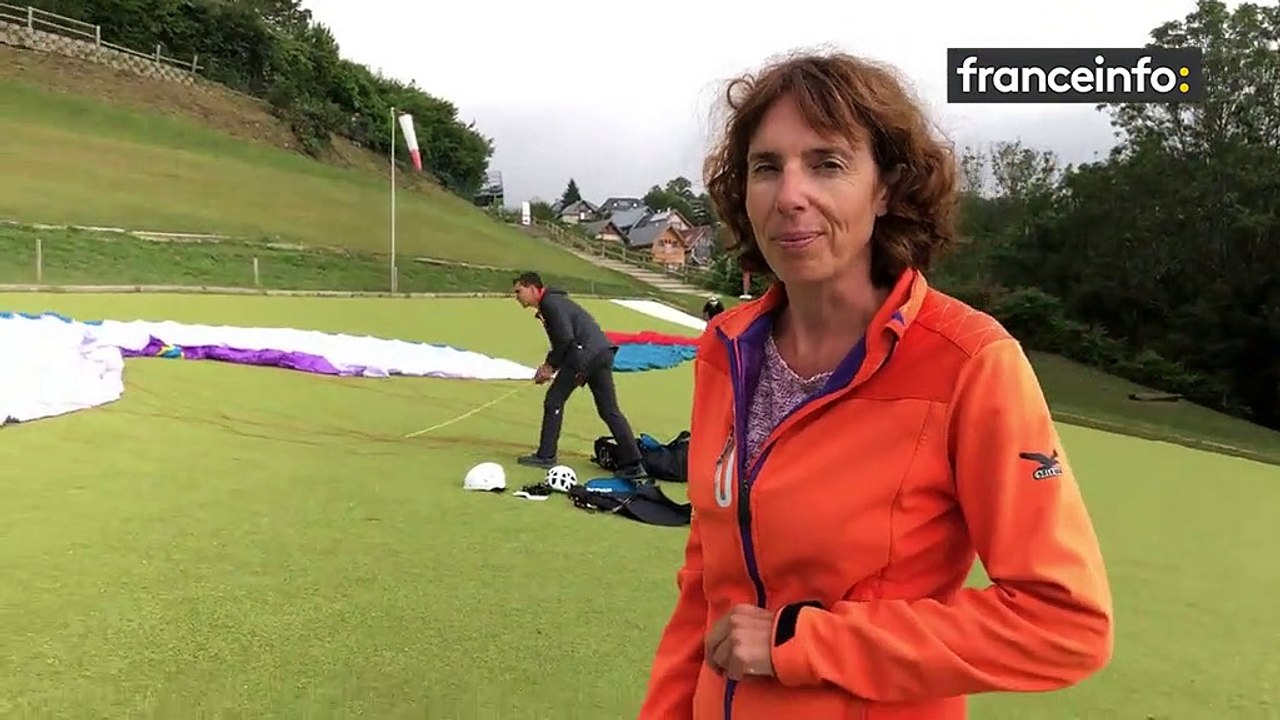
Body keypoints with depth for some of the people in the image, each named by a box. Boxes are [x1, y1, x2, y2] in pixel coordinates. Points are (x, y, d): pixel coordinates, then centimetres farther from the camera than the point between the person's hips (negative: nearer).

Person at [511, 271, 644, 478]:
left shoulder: (550, 302, -7)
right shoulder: (550, 303, 25)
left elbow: (566, 338, -17)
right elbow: (562, 340, 25)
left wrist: (550, 366, -6)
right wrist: (549, 365, 13)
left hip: (584, 355, -10)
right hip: (602, 353, 10)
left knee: (554, 401, 3)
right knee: (609, 411, 8)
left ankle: (545, 456, 10)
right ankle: (633, 464, 6)